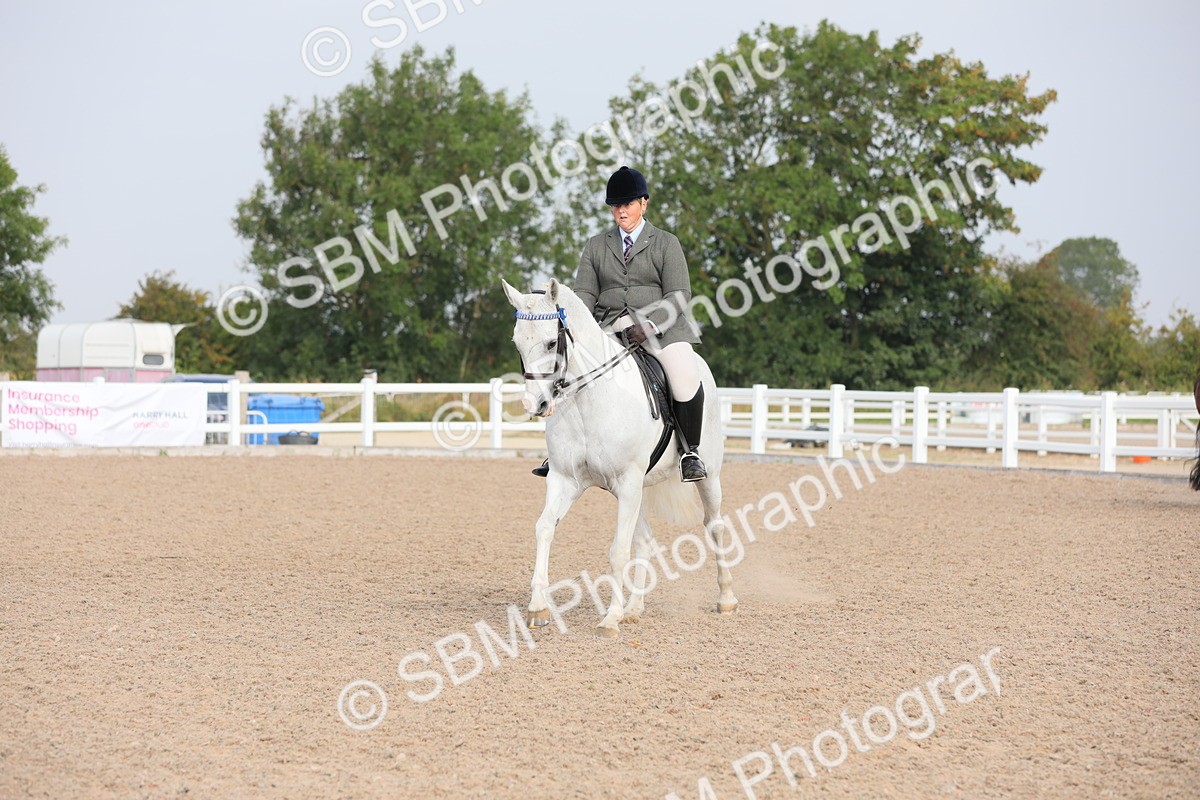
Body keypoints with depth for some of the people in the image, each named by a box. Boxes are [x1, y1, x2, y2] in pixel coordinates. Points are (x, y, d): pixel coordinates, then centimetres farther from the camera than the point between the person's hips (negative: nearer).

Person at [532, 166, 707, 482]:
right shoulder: (596, 246, 17)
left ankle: (691, 452, -12)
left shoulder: (666, 243, 8)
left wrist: (650, 325, -19)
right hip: (607, 329, 3)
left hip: (660, 328, -3)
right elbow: (584, 293, 10)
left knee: (686, 378, -30)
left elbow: (679, 295, -1)